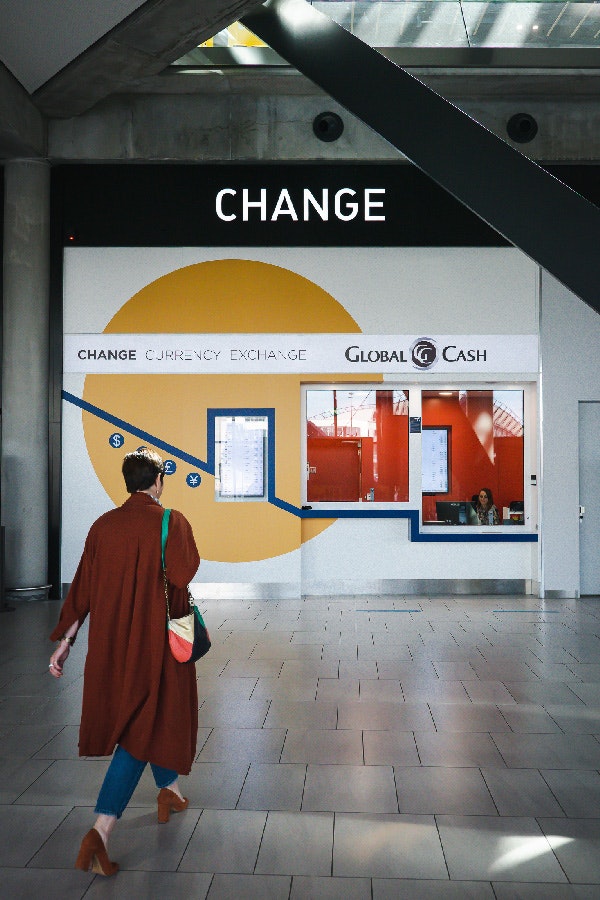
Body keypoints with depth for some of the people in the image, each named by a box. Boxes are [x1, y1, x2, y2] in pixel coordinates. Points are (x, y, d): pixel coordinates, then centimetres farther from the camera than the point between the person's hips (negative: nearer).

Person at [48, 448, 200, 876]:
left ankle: (170, 792, 42)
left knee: (151, 713, 24)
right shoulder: (172, 523, -13)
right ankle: (100, 832, -11)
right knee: (144, 727, -1)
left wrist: (65, 641, 6)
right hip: (156, 642, -5)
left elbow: (82, 588, 1)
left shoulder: (103, 525, 0)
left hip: (112, 643, 5)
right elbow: (183, 579, -16)